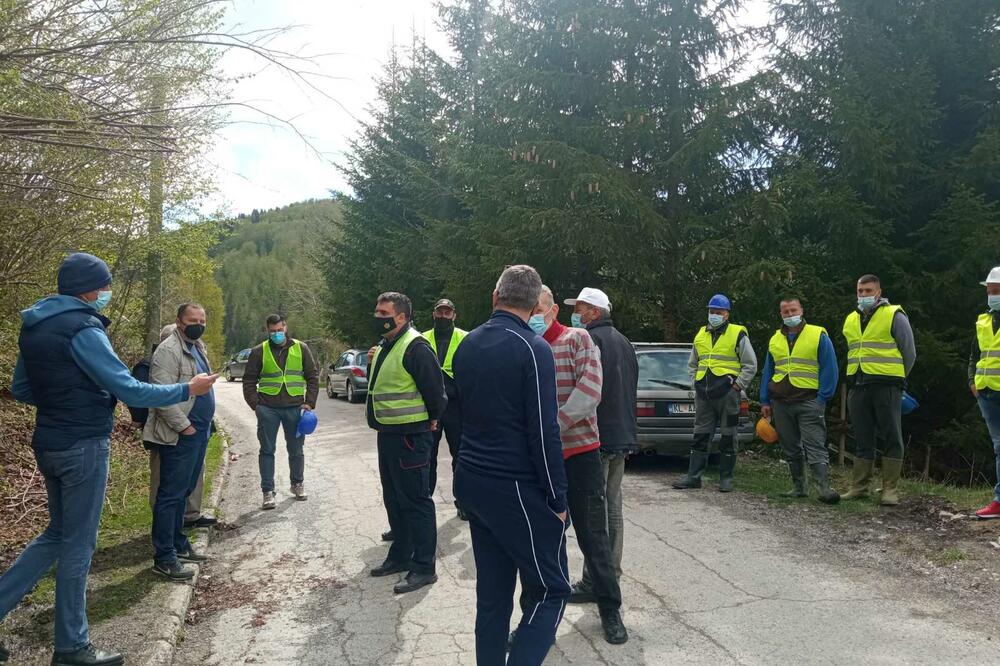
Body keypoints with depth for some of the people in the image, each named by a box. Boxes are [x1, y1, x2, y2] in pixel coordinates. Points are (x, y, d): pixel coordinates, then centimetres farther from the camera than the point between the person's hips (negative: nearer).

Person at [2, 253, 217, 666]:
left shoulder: (34, 327, 9)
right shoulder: (82, 329, -18)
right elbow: (130, 391, -21)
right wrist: (188, 390, -12)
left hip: (49, 443, 8)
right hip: (83, 446, -8)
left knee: (58, 534, 22)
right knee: (78, 543, 3)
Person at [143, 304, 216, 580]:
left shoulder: (198, 347, 16)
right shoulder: (169, 350, -15)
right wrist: (184, 426, -20)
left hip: (198, 434, 10)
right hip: (179, 437, -10)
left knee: (183, 492, 18)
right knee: (171, 495, -4)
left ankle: (179, 545, 29)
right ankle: (164, 558, 3)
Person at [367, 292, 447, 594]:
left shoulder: (415, 347, -18)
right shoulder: (384, 348, 15)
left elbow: (435, 389, -18)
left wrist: (431, 420, -6)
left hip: (410, 436, -10)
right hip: (387, 434, 10)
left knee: (415, 501, -4)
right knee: (393, 499, 18)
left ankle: (423, 567, 5)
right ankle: (400, 555, 32)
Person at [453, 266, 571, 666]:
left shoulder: (467, 345, 7)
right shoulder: (532, 349, -15)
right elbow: (544, 433, -16)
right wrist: (558, 501, -10)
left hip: (472, 482, 7)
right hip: (518, 490, -7)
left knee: (492, 592, 15)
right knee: (551, 591, 4)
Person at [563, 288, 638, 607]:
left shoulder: (589, 340, -13)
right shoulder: (624, 342, 17)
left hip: (596, 438, -9)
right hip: (623, 438, 9)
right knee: (613, 508, 15)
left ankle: (594, 583, 3)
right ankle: (612, 576, 24)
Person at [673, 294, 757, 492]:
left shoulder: (738, 335, -2)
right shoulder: (701, 335, 14)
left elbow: (750, 365, -2)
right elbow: (692, 363, 24)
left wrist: (737, 386, -8)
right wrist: (697, 383, 12)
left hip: (727, 392, -5)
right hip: (703, 394, 5)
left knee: (728, 438, 4)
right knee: (700, 436, 8)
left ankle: (726, 478, 13)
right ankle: (693, 476, 12)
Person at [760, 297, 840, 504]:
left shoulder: (819, 336, -1)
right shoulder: (775, 340, 14)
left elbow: (829, 369, -4)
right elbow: (768, 372, 18)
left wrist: (822, 399, -11)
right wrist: (765, 401, 12)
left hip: (808, 401, -5)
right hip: (780, 402, 5)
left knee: (814, 446, -10)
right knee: (790, 448, 10)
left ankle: (824, 488, -12)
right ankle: (799, 487, 18)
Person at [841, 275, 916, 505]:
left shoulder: (895, 316, -2)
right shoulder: (851, 320, 16)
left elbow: (909, 352, -1)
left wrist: (896, 379, 4)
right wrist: (856, 379, 15)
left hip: (886, 388, -6)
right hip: (858, 388, 6)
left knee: (891, 438, -1)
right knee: (863, 440, 10)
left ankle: (890, 489, 5)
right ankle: (859, 487, 16)